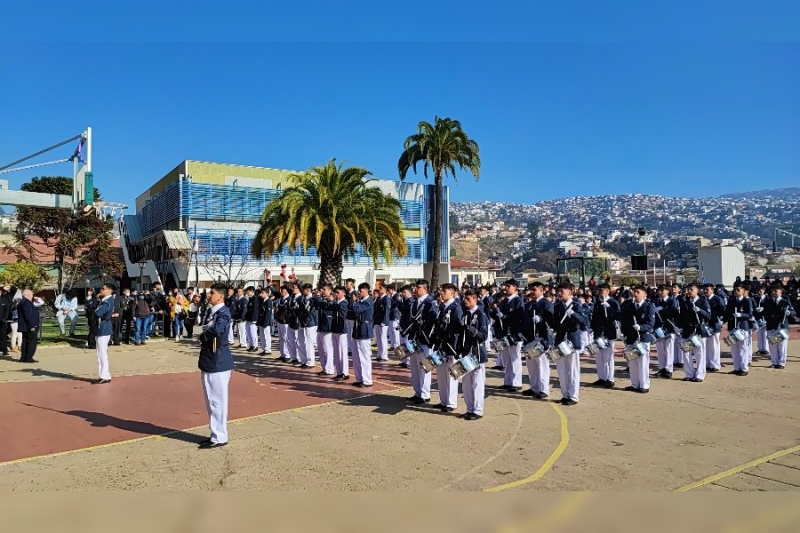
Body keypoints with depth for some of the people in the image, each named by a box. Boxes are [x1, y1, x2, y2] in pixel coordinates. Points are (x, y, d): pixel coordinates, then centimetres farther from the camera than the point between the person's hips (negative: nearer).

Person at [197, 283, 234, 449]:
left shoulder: (223, 313, -17)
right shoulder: (210, 311, 12)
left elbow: (217, 329, -35)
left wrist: (205, 334, -16)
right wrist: (205, 337, -4)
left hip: (218, 362, -10)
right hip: (208, 360, 10)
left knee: (217, 400, -1)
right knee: (211, 400, 17)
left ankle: (219, 437, 9)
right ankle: (216, 434, 29)